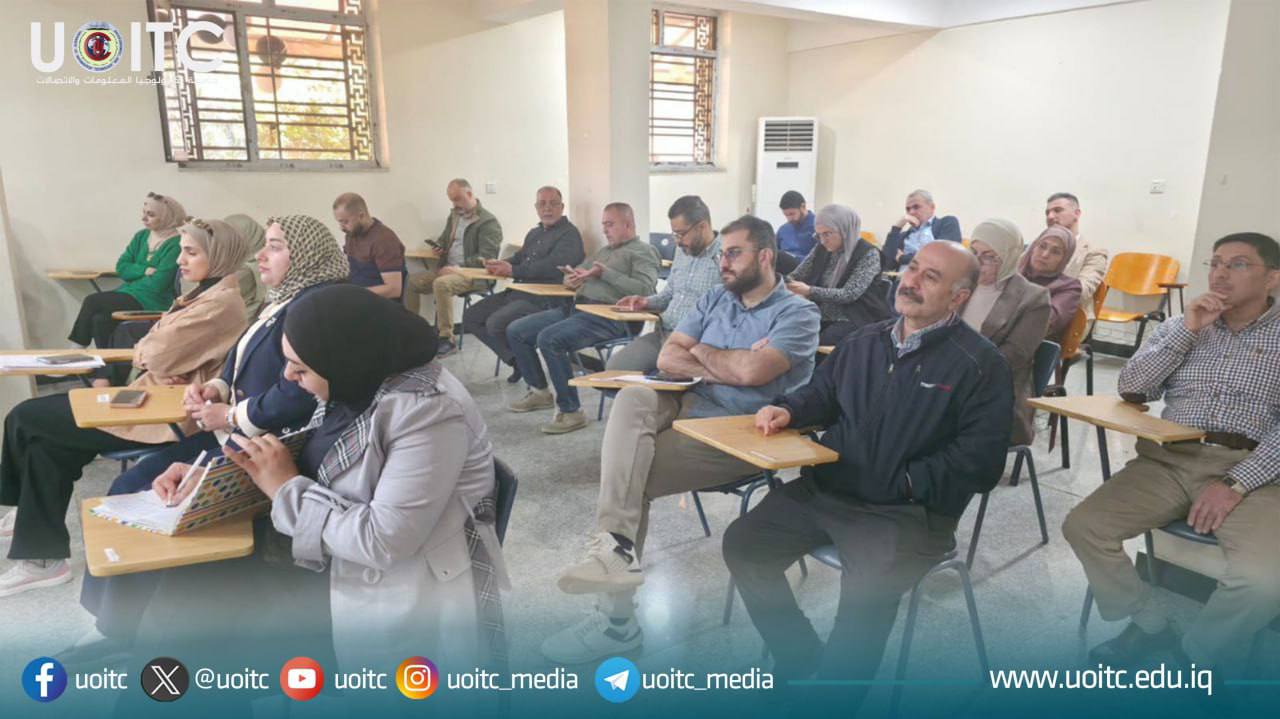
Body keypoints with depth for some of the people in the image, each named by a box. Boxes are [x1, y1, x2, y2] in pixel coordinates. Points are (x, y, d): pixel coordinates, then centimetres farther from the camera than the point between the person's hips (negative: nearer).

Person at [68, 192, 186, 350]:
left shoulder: (176, 244, -13)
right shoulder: (141, 236, 10)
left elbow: (157, 283, -17)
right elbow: (121, 267, 4)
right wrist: (145, 271, -13)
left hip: (152, 302, -7)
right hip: (131, 293, 7)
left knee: (92, 301, -14)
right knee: (100, 320, -19)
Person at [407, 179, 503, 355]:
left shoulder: (488, 222, -9)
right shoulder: (454, 215, 17)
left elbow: (486, 258, -17)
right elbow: (444, 239, 31)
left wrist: (459, 268, -23)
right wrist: (439, 246, 6)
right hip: (448, 270, 8)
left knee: (441, 284, -35)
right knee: (410, 281, -7)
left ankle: (447, 339, -26)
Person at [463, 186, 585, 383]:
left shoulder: (569, 234, -6)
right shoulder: (534, 233, 25)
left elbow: (553, 266, -20)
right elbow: (519, 258, 25)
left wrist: (513, 271, -18)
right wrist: (499, 265, 0)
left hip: (544, 299, -10)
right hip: (516, 292, 10)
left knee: (495, 323, -27)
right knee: (471, 317, 1)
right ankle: (516, 360, 1)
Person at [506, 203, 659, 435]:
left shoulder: (642, 251, 3)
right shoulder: (603, 251, 29)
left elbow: (644, 289, -14)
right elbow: (575, 273, 31)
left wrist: (605, 274, -15)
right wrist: (571, 279, 6)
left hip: (607, 316, -9)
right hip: (576, 308, 9)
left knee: (549, 339, -31)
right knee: (515, 331, 4)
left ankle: (571, 411, -20)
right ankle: (539, 392, 18)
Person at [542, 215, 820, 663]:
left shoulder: (797, 313, -4)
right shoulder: (715, 299, 16)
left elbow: (752, 371, -22)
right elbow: (667, 358, 6)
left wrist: (702, 352, -2)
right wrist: (728, 368, -9)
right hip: (690, 406, 6)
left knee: (631, 473, -22)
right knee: (633, 398, -28)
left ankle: (615, 616, -13)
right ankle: (615, 545, -39)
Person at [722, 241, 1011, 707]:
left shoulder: (980, 366, -5)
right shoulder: (864, 342, 15)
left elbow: (980, 461, -12)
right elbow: (821, 395, 26)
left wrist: (904, 482, -15)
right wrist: (788, 411, 5)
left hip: (909, 512, -5)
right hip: (822, 490, 6)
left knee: (869, 587, -33)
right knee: (743, 543, -6)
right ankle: (799, 656, 13)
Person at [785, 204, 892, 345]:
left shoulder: (868, 254, -11)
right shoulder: (821, 249, 6)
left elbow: (849, 294, -19)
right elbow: (797, 276, 9)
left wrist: (809, 291, -28)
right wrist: (783, 282, -15)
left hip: (856, 321, -5)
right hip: (822, 317, 5)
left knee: (816, 343, -31)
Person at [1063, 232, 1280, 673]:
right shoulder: (1180, 327, 17)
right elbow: (1132, 389, 4)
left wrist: (1236, 484, -17)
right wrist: (1188, 331, -4)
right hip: (1168, 460, 3)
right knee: (1082, 527, -18)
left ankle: (1195, 657, 0)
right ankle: (1149, 626, 5)